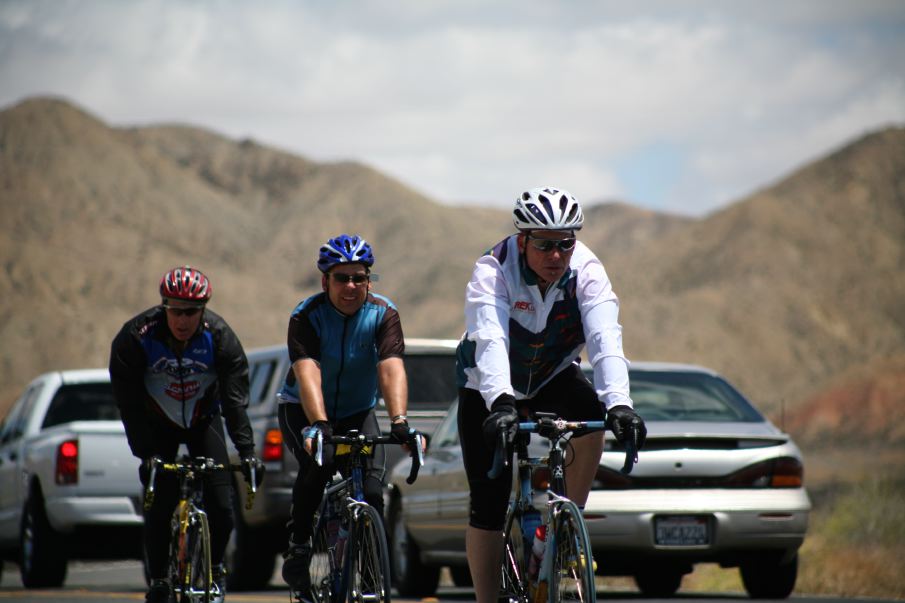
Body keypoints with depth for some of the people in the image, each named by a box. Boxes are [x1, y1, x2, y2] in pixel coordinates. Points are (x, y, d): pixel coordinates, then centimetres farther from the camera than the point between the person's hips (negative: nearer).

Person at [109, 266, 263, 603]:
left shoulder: (219, 337, -23)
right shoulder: (136, 337, -25)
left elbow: (235, 398, -25)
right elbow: (129, 401, -24)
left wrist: (247, 451, -35)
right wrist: (146, 454, -34)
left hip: (203, 420, 1)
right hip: (157, 425, -1)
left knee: (221, 506, -12)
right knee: (159, 506, -14)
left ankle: (214, 568, 14)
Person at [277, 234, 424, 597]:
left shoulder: (384, 314, -16)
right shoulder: (307, 317, -21)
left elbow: (391, 370, -31)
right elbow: (307, 374, -36)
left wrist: (399, 421, -47)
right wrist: (319, 425, -52)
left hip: (357, 413, 2)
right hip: (302, 410, -2)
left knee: (371, 489, -19)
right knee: (319, 463, -32)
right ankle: (298, 547, -16)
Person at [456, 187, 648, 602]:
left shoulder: (586, 271, -22)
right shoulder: (494, 270, -27)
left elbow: (605, 339, -36)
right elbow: (490, 341, -42)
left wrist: (618, 403, -52)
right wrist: (500, 403, -59)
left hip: (553, 380, 1)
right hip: (490, 389, -1)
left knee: (590, 415, -32)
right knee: (487, 503, -9)